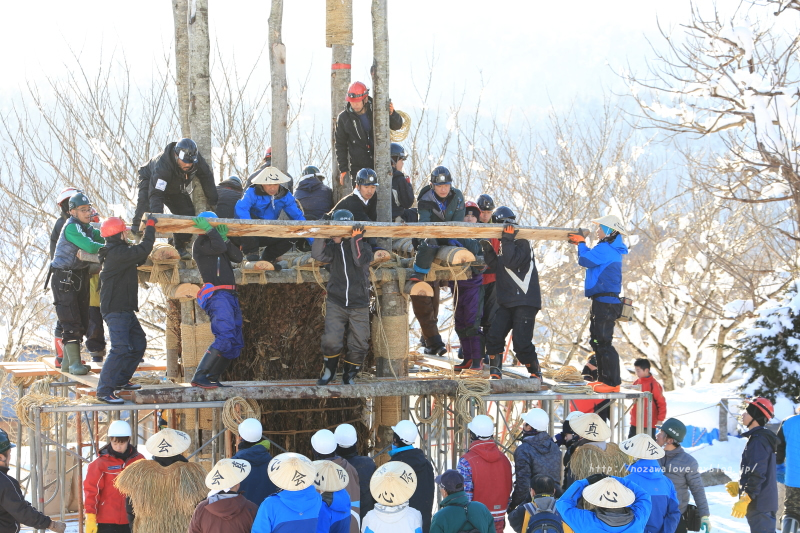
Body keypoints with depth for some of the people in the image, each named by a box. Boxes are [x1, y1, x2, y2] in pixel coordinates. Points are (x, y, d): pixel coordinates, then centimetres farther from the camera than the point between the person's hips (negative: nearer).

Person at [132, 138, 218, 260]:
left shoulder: (196, 159, -30)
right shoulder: (162, 165, -46)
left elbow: (206, 178, -14)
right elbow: (156, 193, -48)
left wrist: (213, 202, -11)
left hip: (175, 188, 5)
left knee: (187, 212, -8)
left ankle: (180, 247, 1)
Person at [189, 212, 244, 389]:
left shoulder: (217, 241, 22)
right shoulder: (200, 244, 0)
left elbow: (238, 257, 8)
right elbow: (218, 247, -19)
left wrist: (225, 239, 0)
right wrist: (210, 231, -7)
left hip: (230, 296, 9)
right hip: (217, 295, -9)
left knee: (236, 343, 8)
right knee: (225, 337, -24)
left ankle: (213, 378, 11)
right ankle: (199, 377, -25)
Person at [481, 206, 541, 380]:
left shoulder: (523, 243, -9)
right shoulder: (504, 244, 18)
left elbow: (511, 261, -23)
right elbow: (496, 265, 13)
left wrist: (507, 240, -25)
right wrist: (487, 249, 2)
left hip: (525, 301, -8)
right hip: (507, 301, 8)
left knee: (522, 342, -11)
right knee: (494, 337, -2)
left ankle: (535, 373, 7)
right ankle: (495, 373, 7)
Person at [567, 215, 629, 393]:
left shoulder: (604, 248, -14)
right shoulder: (612, 250, 17)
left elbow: (585, 260, -16)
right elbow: (592, 259, 21)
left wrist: (581, 244, 1)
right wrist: (581, 243, 16)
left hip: (605, 302, -11)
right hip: (604, 300, 11)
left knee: (603, 342, -12)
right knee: (598, 340, 18)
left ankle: (613, 382, -13)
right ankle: (604, 378, 24)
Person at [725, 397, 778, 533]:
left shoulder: (758, 441, -16)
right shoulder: (763, 438, 17)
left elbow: (758, 474, -22)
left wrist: (744, 500, -21)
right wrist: (739, 485, 22)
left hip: (760, 505, -11)